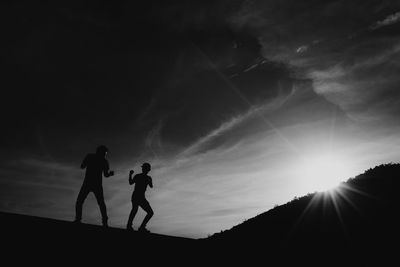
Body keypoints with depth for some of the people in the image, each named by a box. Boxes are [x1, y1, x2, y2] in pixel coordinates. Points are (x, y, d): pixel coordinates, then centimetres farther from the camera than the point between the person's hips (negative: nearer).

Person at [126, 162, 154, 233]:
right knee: (150, 213, 4)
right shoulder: (148, 178, -15)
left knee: (134, 210, 34)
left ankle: (129, 225, 41)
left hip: (134, 197, 6)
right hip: (141, 198, -6)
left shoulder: (136, 176, -3)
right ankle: (142, 227, -2)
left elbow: (130, 183, 16)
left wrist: (130, 174, 27)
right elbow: (151, 186, 6)